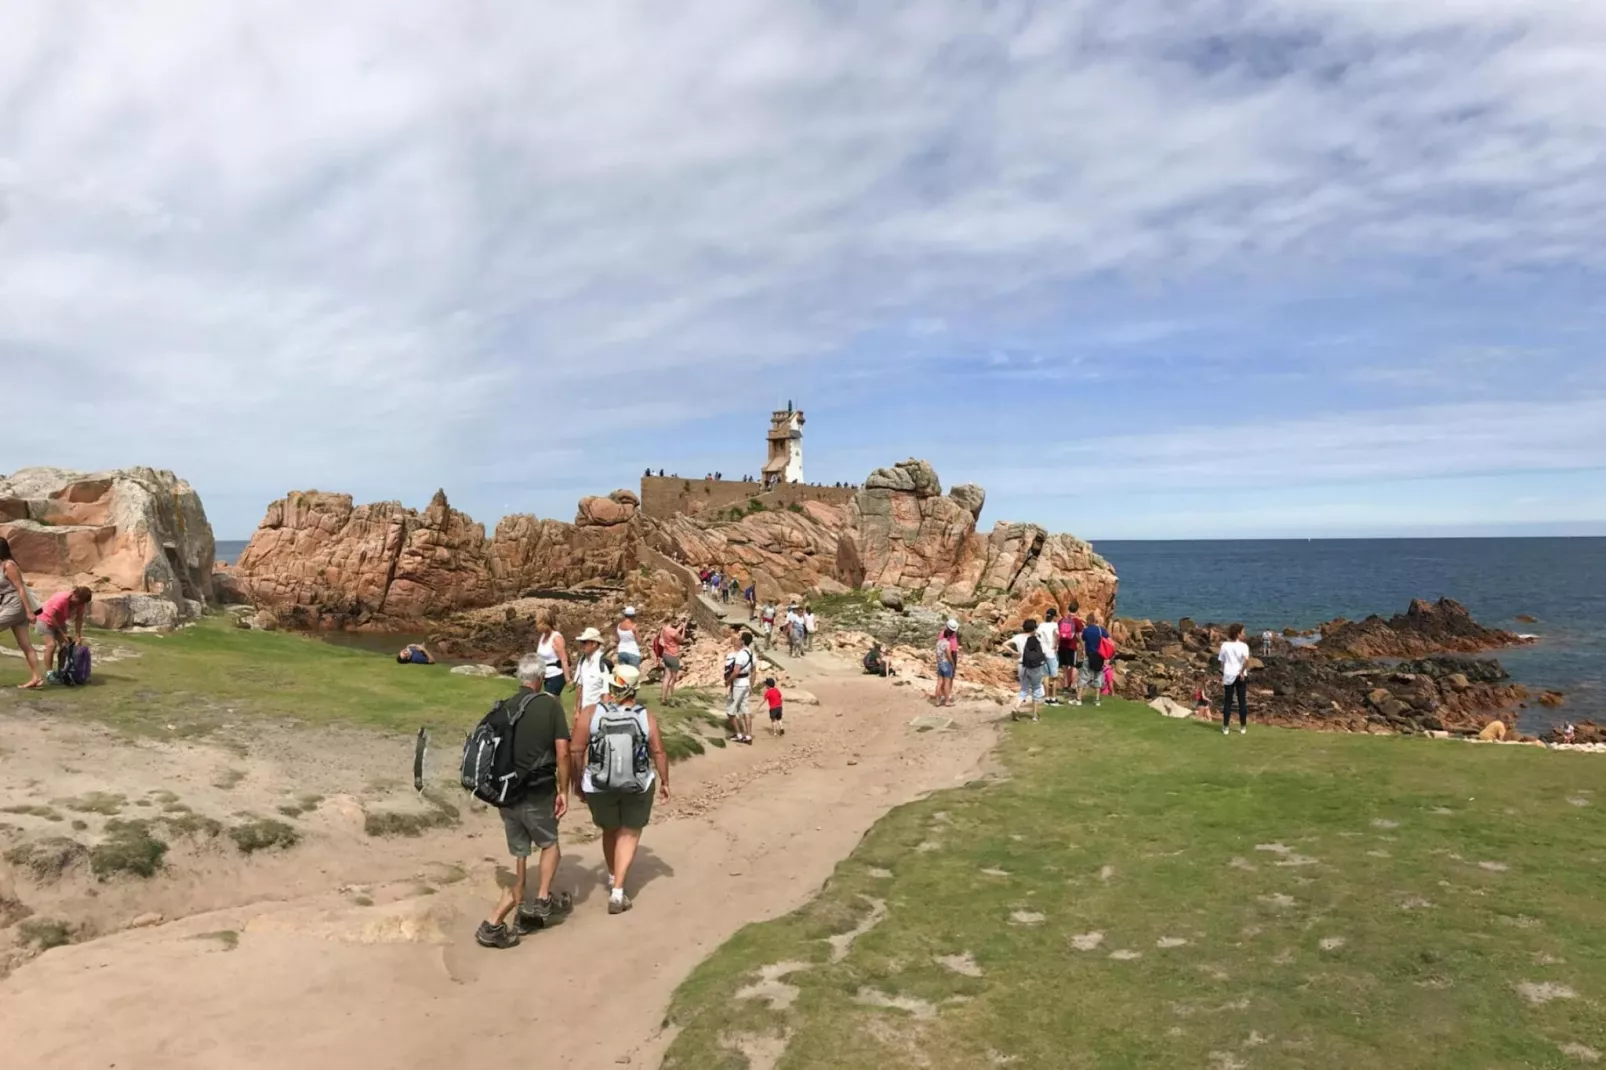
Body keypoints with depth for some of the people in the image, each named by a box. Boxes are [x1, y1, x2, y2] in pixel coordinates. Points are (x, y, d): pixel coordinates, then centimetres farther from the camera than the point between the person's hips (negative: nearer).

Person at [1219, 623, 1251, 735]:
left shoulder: (1225, 645, 1)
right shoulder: (1243, 646, -8)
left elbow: (1222, 662, 2)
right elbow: (1246, 660, -25)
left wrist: (1222, 676, 8)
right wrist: (1242, 672, -13)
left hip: (1228, 676, 2)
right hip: (1240, 676, -2)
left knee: (1227, 701, 8)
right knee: (1242, 701, 9)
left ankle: (1225, 727, 6)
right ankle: (1243, 727, 14)